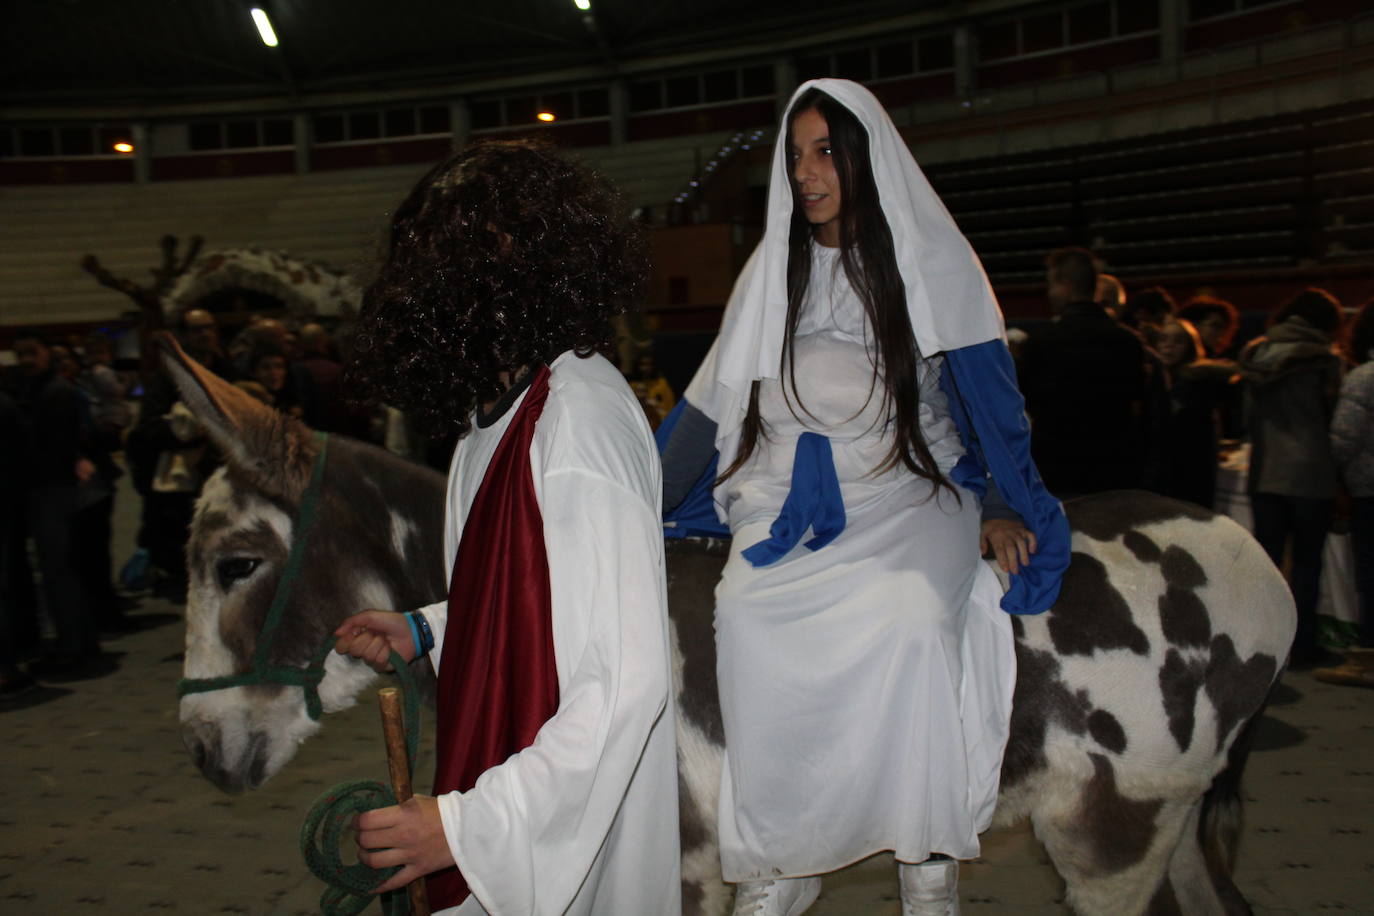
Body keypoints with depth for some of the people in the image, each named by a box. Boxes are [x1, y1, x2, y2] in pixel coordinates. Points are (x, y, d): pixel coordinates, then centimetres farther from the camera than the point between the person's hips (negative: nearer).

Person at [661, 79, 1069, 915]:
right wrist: (643, 509, 9)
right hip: (791, 497, 3)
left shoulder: (931, 257, 6)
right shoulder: (774, 268, 14)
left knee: (908, 616, -29)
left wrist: (1016, 510, -4)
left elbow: (988, 391, 3)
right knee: (753, 618, -23)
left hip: (907, 493, -2)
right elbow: (713, 404, 14)